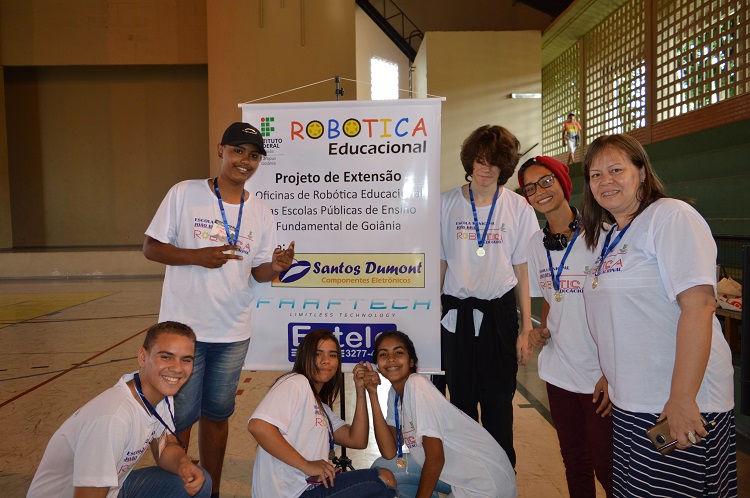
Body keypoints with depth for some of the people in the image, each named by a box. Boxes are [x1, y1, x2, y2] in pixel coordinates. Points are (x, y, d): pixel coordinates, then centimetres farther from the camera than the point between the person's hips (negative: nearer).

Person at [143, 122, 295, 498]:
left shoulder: (260, 212, 5)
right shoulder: (185, 193, -5)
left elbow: (258, 271, 6)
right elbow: (151, 247, -4)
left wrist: (275, 267, -16)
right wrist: (198, 256, -19)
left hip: (233, 334, 3)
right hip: (183, 328, -3)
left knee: (217, 415, 16)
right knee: (179, 417, 6)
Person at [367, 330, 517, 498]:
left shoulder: (417, 385, -21)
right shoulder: (394, 393, 2)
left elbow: (435, 457, -20)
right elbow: (389, 453, -8)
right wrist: (373, 394, -12)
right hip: (456, 472, 8)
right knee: (382, 468, 2)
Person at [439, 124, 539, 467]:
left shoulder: (518, 208, 0)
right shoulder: (447, 203, 2)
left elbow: (523, 271, 1)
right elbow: (439, 264, 5)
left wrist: (526, 329, -1)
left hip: (500, 312, 0)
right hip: (457, 312, 1)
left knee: (499, 402, 8)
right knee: (461, 400, 11)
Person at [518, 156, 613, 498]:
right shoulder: (537, 243, 5)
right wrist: (542, 330, -1)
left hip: (600, 374, -5)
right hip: (558, 370, 5)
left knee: (605, 465, 4)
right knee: (574, 460, 18)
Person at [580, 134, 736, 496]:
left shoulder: (672, 217, -13)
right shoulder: (605, 235, 12)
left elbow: (698, 304, -22)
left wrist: (682, 398, -25)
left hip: (679, 403, -8)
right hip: (627, 403, 8)